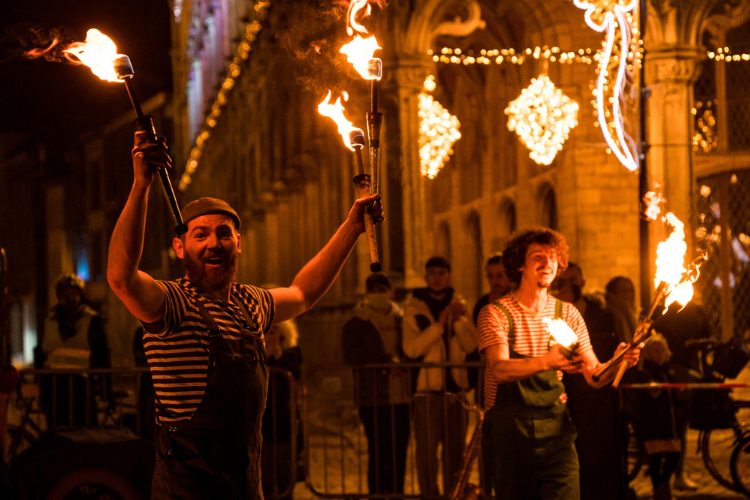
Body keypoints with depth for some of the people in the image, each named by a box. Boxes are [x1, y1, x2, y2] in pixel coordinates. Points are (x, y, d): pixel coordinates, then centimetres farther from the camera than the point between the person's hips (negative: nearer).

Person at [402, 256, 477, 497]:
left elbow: (471, 345, 2)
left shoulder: (459, 304, 10)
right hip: (427, 389, -4)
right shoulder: (414, 308, 0)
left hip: (455, 389, 4)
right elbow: (411, 348, -13)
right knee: (427, 452, -4)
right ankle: (429, 496, 3)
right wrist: (439, 325, -17)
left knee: (455, 450, 10)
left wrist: (459, 320, -12)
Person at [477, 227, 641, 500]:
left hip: (555, 428, 3)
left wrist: (616, 363, -18)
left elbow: (594, 377, 4)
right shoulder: (496, 313, -4)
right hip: (510, 429, -2)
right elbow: (500, 369, -21)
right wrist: (546, 362, -39)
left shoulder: (568, 314, 10)